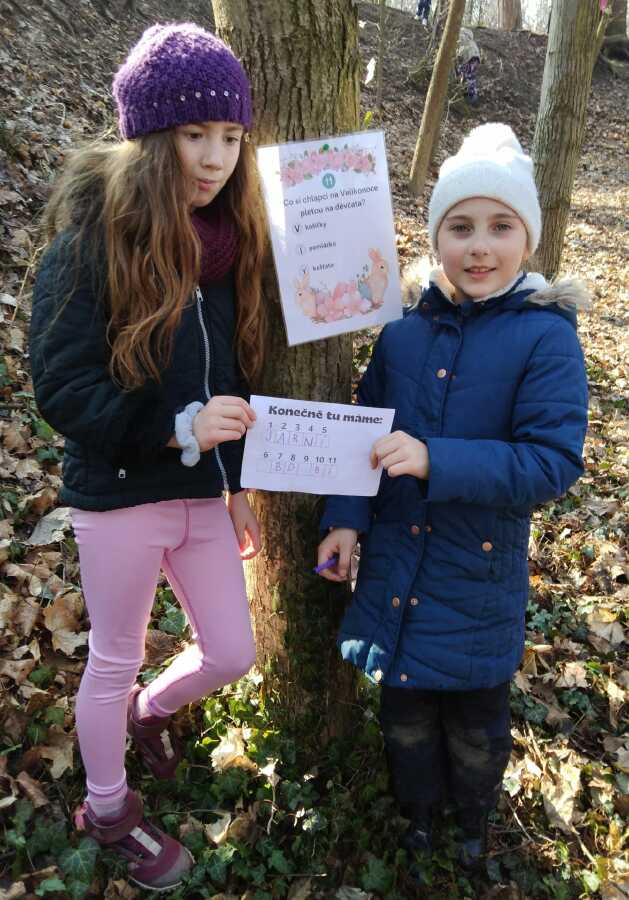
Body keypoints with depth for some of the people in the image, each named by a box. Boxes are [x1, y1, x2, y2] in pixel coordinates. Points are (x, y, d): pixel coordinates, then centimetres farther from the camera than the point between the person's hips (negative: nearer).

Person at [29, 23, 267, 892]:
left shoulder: (225, 239, 4)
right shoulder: (91, 240, -15)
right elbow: (60, 388, -16)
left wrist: (238, 482, 12)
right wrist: (174, 430, -28)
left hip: (202, 492, 6)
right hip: (118, 496, -5)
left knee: (231, 654, 13)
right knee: (115, 660, 13)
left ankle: (148, 710, 47)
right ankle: (108, 811, 40)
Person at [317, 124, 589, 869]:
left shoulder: (546, 337, -15)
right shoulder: (404, 331, -4)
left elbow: (554, 462, -21)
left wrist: (435, 462, -30)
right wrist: (346, 516, -6)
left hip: (480, 573, -3)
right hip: (394, 560, 3)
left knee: (475, 717, 20)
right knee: (404, 703, 21)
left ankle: (475, 815, 52)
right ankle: (417, 806, 52)